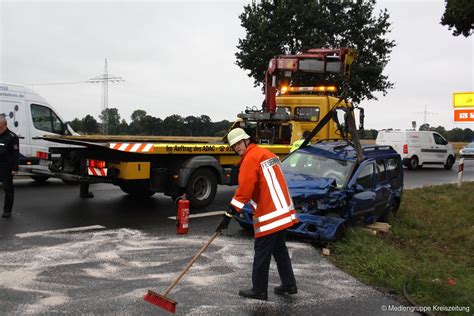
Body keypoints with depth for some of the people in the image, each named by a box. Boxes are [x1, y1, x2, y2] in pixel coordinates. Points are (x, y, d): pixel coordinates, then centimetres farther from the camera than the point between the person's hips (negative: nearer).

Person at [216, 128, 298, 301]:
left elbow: (244, 190, -20)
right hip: (283, 211, 9)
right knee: (279, 249, 20)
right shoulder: (268, 154, 14)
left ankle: (259, 291, 13)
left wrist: (229, 215, -18)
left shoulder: (250, 158, -12)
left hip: (269, 215, -9)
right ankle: (289, 284, 27)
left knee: (261, 254, 2)